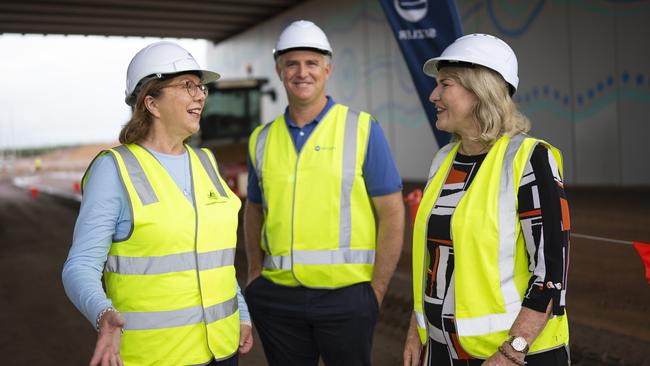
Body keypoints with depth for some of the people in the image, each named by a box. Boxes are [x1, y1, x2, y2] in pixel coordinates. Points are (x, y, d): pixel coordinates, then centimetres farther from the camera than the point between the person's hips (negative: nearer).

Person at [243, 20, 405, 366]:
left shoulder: (362, 129, -3)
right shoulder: (262, 139, 8)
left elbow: (392, 214, -4)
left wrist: (376, 290, -7)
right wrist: (255, 274, 9)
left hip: (346, 295, -3)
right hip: (277, 296, 3)